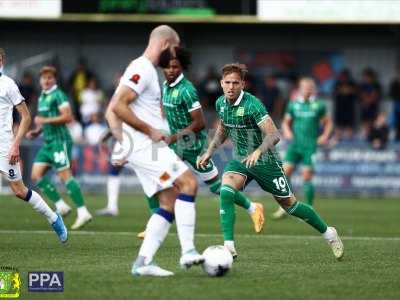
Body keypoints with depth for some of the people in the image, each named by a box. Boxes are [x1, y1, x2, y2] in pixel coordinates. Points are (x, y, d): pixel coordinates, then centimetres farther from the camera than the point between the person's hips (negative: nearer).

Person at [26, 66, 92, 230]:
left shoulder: (58, 95, -9)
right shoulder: (42, 97, 18)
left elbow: (67, 117, -19)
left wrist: (45, 120, -18)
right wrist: (36, 131, 13)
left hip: (60, 141, -9)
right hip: (48, 142, 9)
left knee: (65, 176, -13)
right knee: (36, 175, 1)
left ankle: (83, 212, -11)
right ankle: (61, 206, 4)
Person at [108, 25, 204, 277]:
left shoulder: (147, 70, 20)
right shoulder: (142, 70, -13)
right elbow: (117, 106, -23)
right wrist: (150, 130, -18)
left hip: (148, 146, 10)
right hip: (144, 145, -10)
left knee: (170, 203, 5)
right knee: (188, 182, -16)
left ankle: (143, 262, 1)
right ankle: (188, 252, -19)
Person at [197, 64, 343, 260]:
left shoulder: (252, 104, -24)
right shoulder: (220, 103, -2)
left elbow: (274, 135, -30)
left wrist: (258, 152, -45)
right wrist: (210, 151, 10)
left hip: (265, 162, -5)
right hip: (240, 160, 5)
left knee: (289, 204, 6)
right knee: (226, 192, -24)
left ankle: (328, 233, 28)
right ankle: (229, 247, -23)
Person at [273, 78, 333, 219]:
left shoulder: (318, 106, 2)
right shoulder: (293, 105, 8)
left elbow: (328, 123, 11)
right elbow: (286, 122, 18)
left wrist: (325, 136, -4)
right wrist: (287, 131, -2)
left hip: (311, 146, -3)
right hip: (295, 144, 3)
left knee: (307, 178, -7)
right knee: (285, 173, -7)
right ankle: (284, 208, 3)